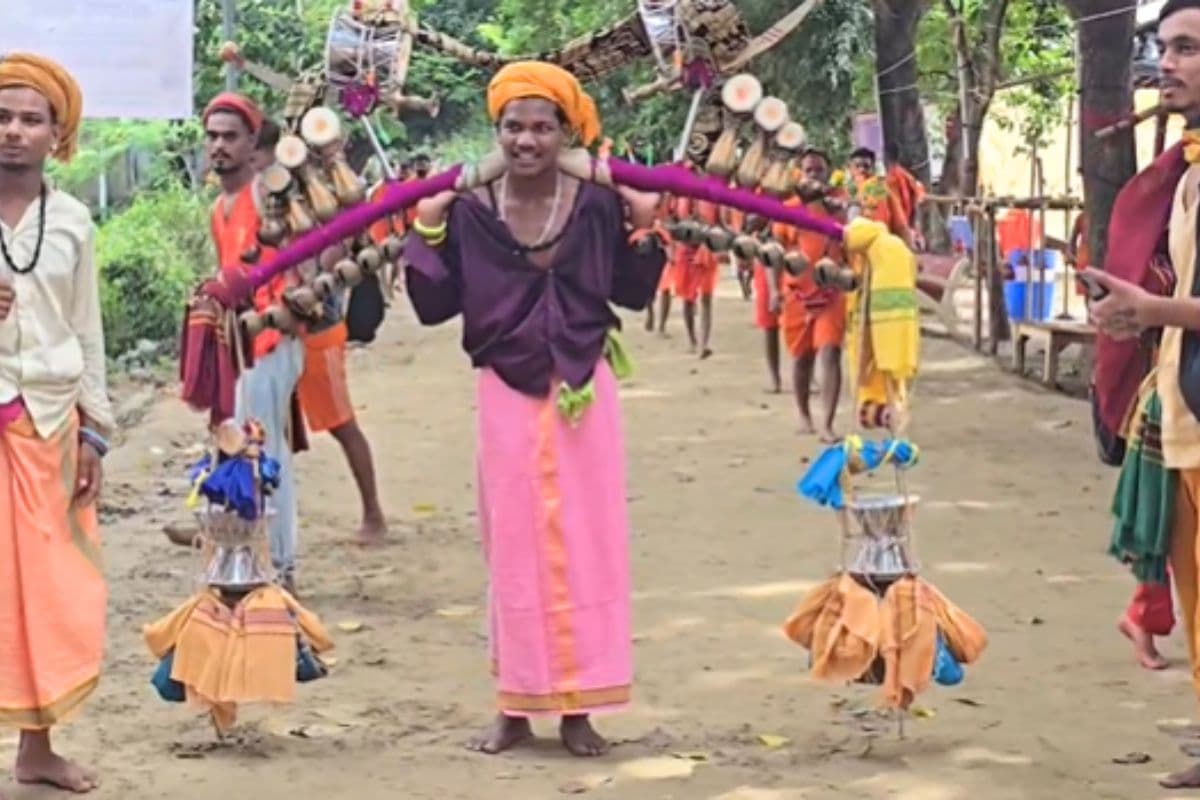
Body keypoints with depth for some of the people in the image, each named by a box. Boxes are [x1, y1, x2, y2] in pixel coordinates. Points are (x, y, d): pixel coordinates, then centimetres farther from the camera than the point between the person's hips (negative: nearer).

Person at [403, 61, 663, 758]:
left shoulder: (598, 204, -4)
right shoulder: (469, 211, -5)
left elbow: (633, 295, 2)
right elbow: (434, 307, -5)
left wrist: (645, 230, -9)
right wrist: (428, 232, -13)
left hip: (584, 389, 0)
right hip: (507, 393, 0)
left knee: (585, 543, 4)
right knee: (516, 549, 6)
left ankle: (577, 707, 13)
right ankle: (517, 706, 16)